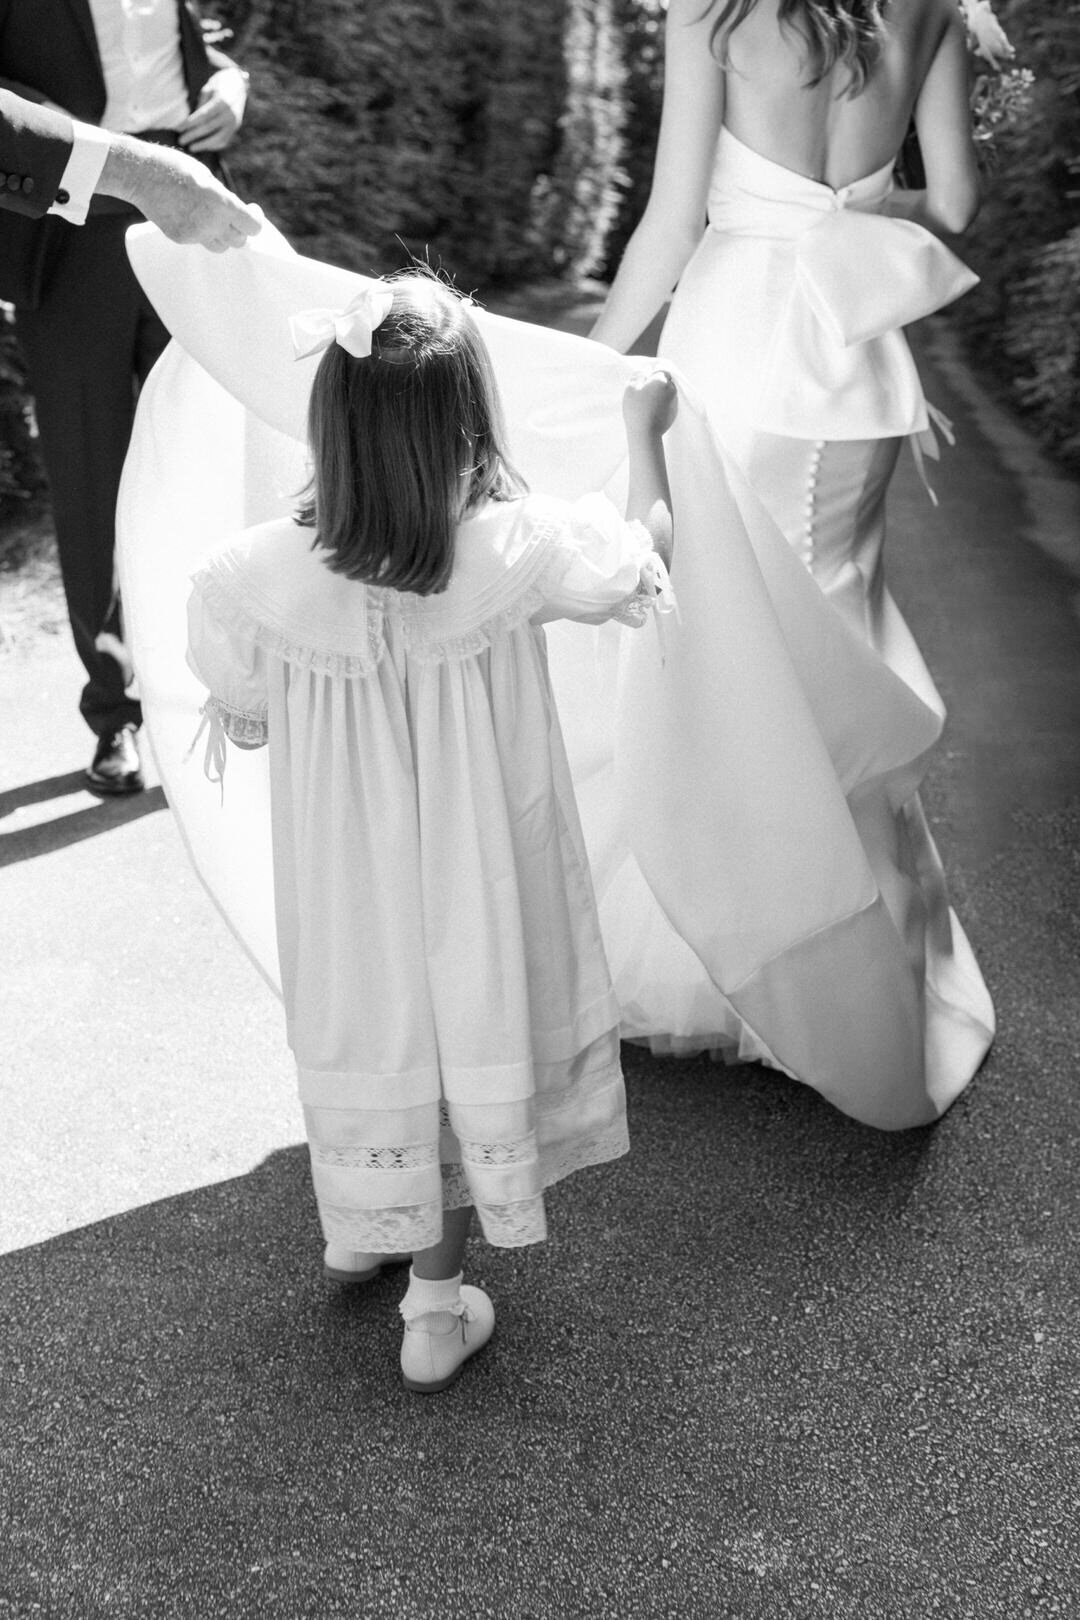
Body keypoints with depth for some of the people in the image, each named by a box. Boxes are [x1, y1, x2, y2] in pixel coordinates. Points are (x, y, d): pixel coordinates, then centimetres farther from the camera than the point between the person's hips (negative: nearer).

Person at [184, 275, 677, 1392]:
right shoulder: (512, 553, -25)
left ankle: (358, 1233, 50)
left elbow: (243, 722, -6)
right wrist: (643, 429, 10)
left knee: (365, 1025, 25)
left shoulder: (261, 574, -22)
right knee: (466, 1035, 18)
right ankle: (436, 1308, 31)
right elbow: (646, 551, -4)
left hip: (344, 885, 2)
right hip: (470, 887, -1)